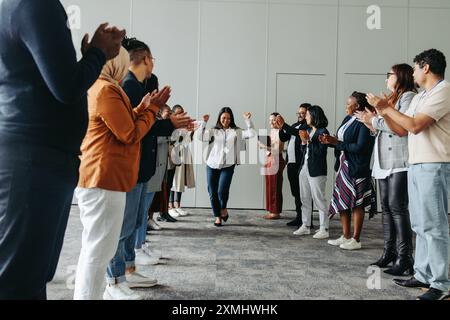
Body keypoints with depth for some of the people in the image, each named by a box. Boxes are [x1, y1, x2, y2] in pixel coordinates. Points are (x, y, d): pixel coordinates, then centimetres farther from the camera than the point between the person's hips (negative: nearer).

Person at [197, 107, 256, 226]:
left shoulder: (236, 131, 8)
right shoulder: (213, 131, 8)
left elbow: (251, 134, -2)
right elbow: (199, 137, -4)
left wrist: (248, 120, -8)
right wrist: (204, 122, -10)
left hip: (228, 166, -2)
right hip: (212, 165, 2)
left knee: (222, 190, -16)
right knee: (213, 193, 4)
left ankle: (224, 208, 17)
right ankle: (217, 216, 23)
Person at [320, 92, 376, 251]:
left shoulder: (364, 123, -14)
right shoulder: (347, 119, 11)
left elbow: (359, 147, -21)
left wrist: (337, 142, -17)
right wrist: (329, 141, -2)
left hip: (356, 169, -9)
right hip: (343, 166, 9)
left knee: (356, 204, 0)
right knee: (342, 202, 12)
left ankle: (356, 240, 10)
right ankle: (345, 237, 23)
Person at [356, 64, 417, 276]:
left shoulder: (408, 96, -3)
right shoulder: (392, 99, 23)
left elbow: (402, 128, -16)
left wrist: (375, 120, -10)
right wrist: (370, 124, 11)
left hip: (399, 162, -9)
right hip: (385, 162, 9)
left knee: (397, 207, -11)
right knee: (386, 207, 8)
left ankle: (404, 257, -7)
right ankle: (389, 252, 15)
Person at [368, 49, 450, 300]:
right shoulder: (420, 97, 20)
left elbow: (415, 126, -17)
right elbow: (402, 130, 19)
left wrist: (387, 108, -9)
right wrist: (384, 113, 12)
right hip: (416, 166, 9)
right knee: (420, 226, 12)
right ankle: (424, 275, 20)